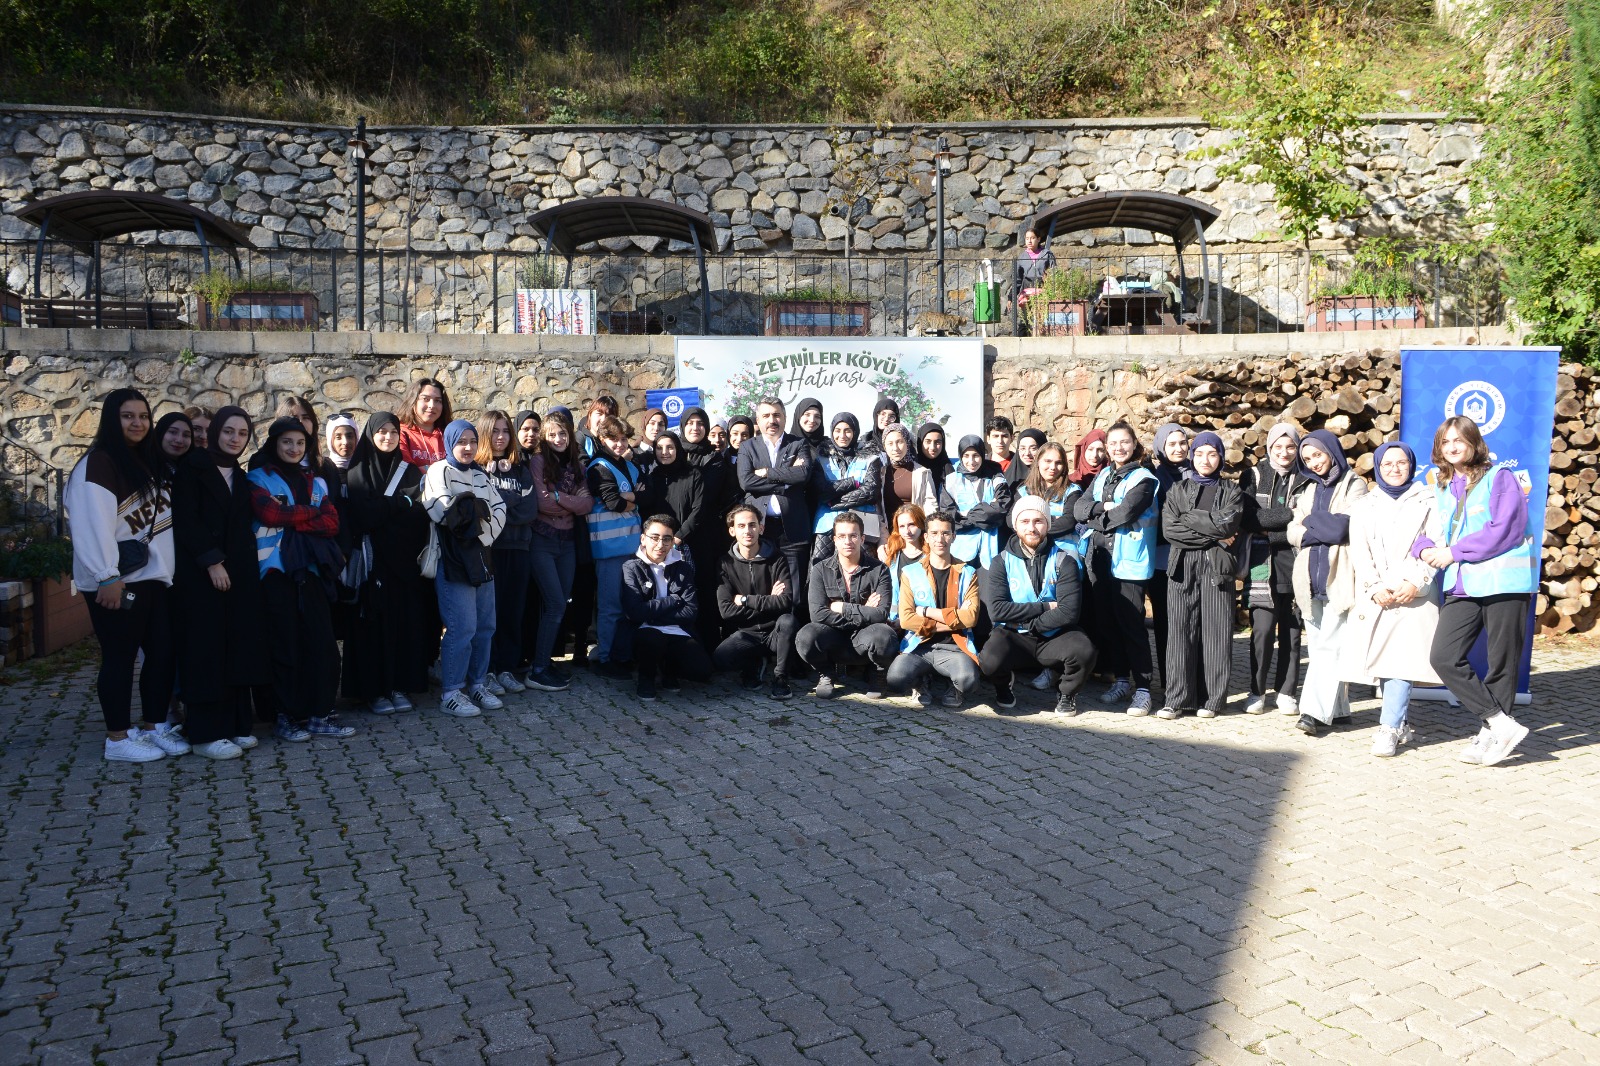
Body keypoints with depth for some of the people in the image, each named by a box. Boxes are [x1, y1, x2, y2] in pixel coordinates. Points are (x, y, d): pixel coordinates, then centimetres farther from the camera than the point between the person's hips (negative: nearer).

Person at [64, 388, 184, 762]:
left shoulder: (149, 462, 16)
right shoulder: (98, 463, -11)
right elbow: (92, 525, -20)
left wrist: (166, 567, 17)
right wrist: (107, 577, -24)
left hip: (155, 577, 8)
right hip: (119, 582, -8)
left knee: (163, 653, 9)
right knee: (120, 657, 0)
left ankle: (155, 727, 21)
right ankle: (118, 739, 9)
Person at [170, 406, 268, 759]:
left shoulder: (241, 477, 17)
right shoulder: (192, 469, -1)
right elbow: (185, 520, -10)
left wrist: (245, 568, 3)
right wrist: (212, 561, -16)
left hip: (239, 574, 6)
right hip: (201, 574, -6)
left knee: (237, 648, 3)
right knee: (207, 650, -5)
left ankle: (235, 725, 9)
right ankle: (206, 733, -1)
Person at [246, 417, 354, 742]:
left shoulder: (316, 482, 18)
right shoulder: (259, 479, 6)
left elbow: (331, 524, 4)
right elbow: (270, 514, -13)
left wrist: (291, 519, -8)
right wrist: (312, 513, -2)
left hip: (311, 570, 4)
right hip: (276, 571, -4)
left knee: (321, 643, -1)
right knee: (284, 644, -2)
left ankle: (319, 714, 6)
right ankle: (285, 717, 7)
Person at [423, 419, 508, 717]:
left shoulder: (480, 475, 19)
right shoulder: (439, 472, -2)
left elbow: (500, 509, 7)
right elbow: (443, 512, -17)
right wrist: (479, 510, -5)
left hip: (482, 557, 7)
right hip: (453, 559, -7)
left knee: (485, 625, 9)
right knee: (462, 628, -10)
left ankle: (478, 684, 20)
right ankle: (451, 692, -1)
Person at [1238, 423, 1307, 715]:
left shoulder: (1306, 480, 7)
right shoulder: (1253, 476, 6)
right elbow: (1247, 518, -7)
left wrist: (1271, 531, -10)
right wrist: (1289, 515, -11)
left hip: (1294, 563, 1)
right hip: (1261, 563, -1)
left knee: (1292, 630, 4)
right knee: (1263, 629, -6)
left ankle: (1286, 691, 14)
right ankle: (1258, 691, 5)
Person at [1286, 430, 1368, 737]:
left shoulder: (1353, 485, 1)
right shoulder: (1309, 489, 20)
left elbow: (1346, 526, -13)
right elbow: (1293, 531, 10)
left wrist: (1311, 523, 0)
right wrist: (1325, 529, -6)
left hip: (1339, 575, -7)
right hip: (1311, 575, 7)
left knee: (1329, 645, -11)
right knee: (1318, 645, 7)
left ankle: (1316, 711, -16)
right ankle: (1336, 708, 14)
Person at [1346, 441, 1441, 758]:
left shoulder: (1427, 501, 9)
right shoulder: (1365, 506, 15)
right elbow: (1359, 553, 6)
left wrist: (1416, 583, -12)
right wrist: (1375, 588, -8)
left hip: (1414, 595, -2)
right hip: (1374, 597, 3)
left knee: (1403, 659, -13)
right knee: (1380, 659, -1)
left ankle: (1389, 728, -13)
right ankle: (1400, 724, 13)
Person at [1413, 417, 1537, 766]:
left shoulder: (1500, 477, -3)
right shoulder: (1443, 488, 16)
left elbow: (1505, 529, -14)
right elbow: (1433, 531, 15)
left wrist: (1454, 552, -13)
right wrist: (1425, 548, -9)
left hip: (1503, 581, -5)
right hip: (1461, 587, 5)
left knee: (1502, 663, 3)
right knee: (1443, 657, -8)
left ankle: (1490, 734, 17)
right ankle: (1502, 723, 1)